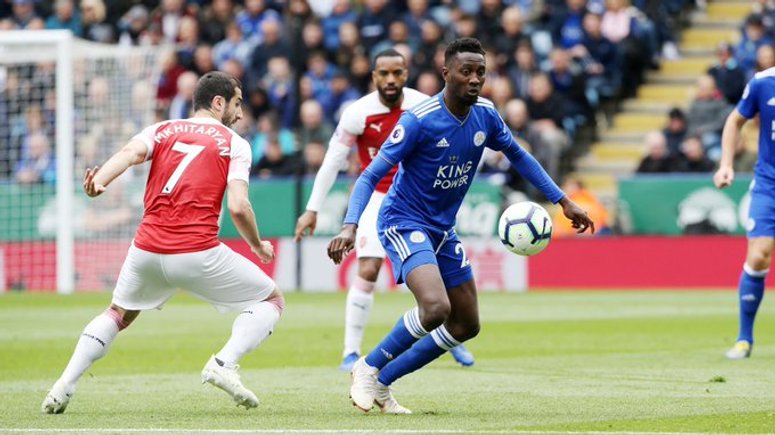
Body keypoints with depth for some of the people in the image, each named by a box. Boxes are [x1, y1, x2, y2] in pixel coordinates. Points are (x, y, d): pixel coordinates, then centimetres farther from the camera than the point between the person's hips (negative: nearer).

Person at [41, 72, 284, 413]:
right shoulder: (234, 144, 6)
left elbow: (131, 152, -8)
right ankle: (224, 364, -9)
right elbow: (238, 207, -7)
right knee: (271, 300, 13)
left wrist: (99, 180, -26)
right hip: (199, 253, -4)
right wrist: (258, 246, 10)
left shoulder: (161, 131, 15)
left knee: (118, 314, 29)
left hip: (147, 250, 4)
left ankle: (64, 387, 15)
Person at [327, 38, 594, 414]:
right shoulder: (418, 121, -22)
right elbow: (371, 176, -21)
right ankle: (368, 369, -7)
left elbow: (517, 155, 17)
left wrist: (562, 201, 14)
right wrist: (350, 226, -36)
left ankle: (382, 383, 18)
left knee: (466, 325, 9)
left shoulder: (485, 116, -3)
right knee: (435, 308, -29)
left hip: (443, 230, 8)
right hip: (404, 224, -8)